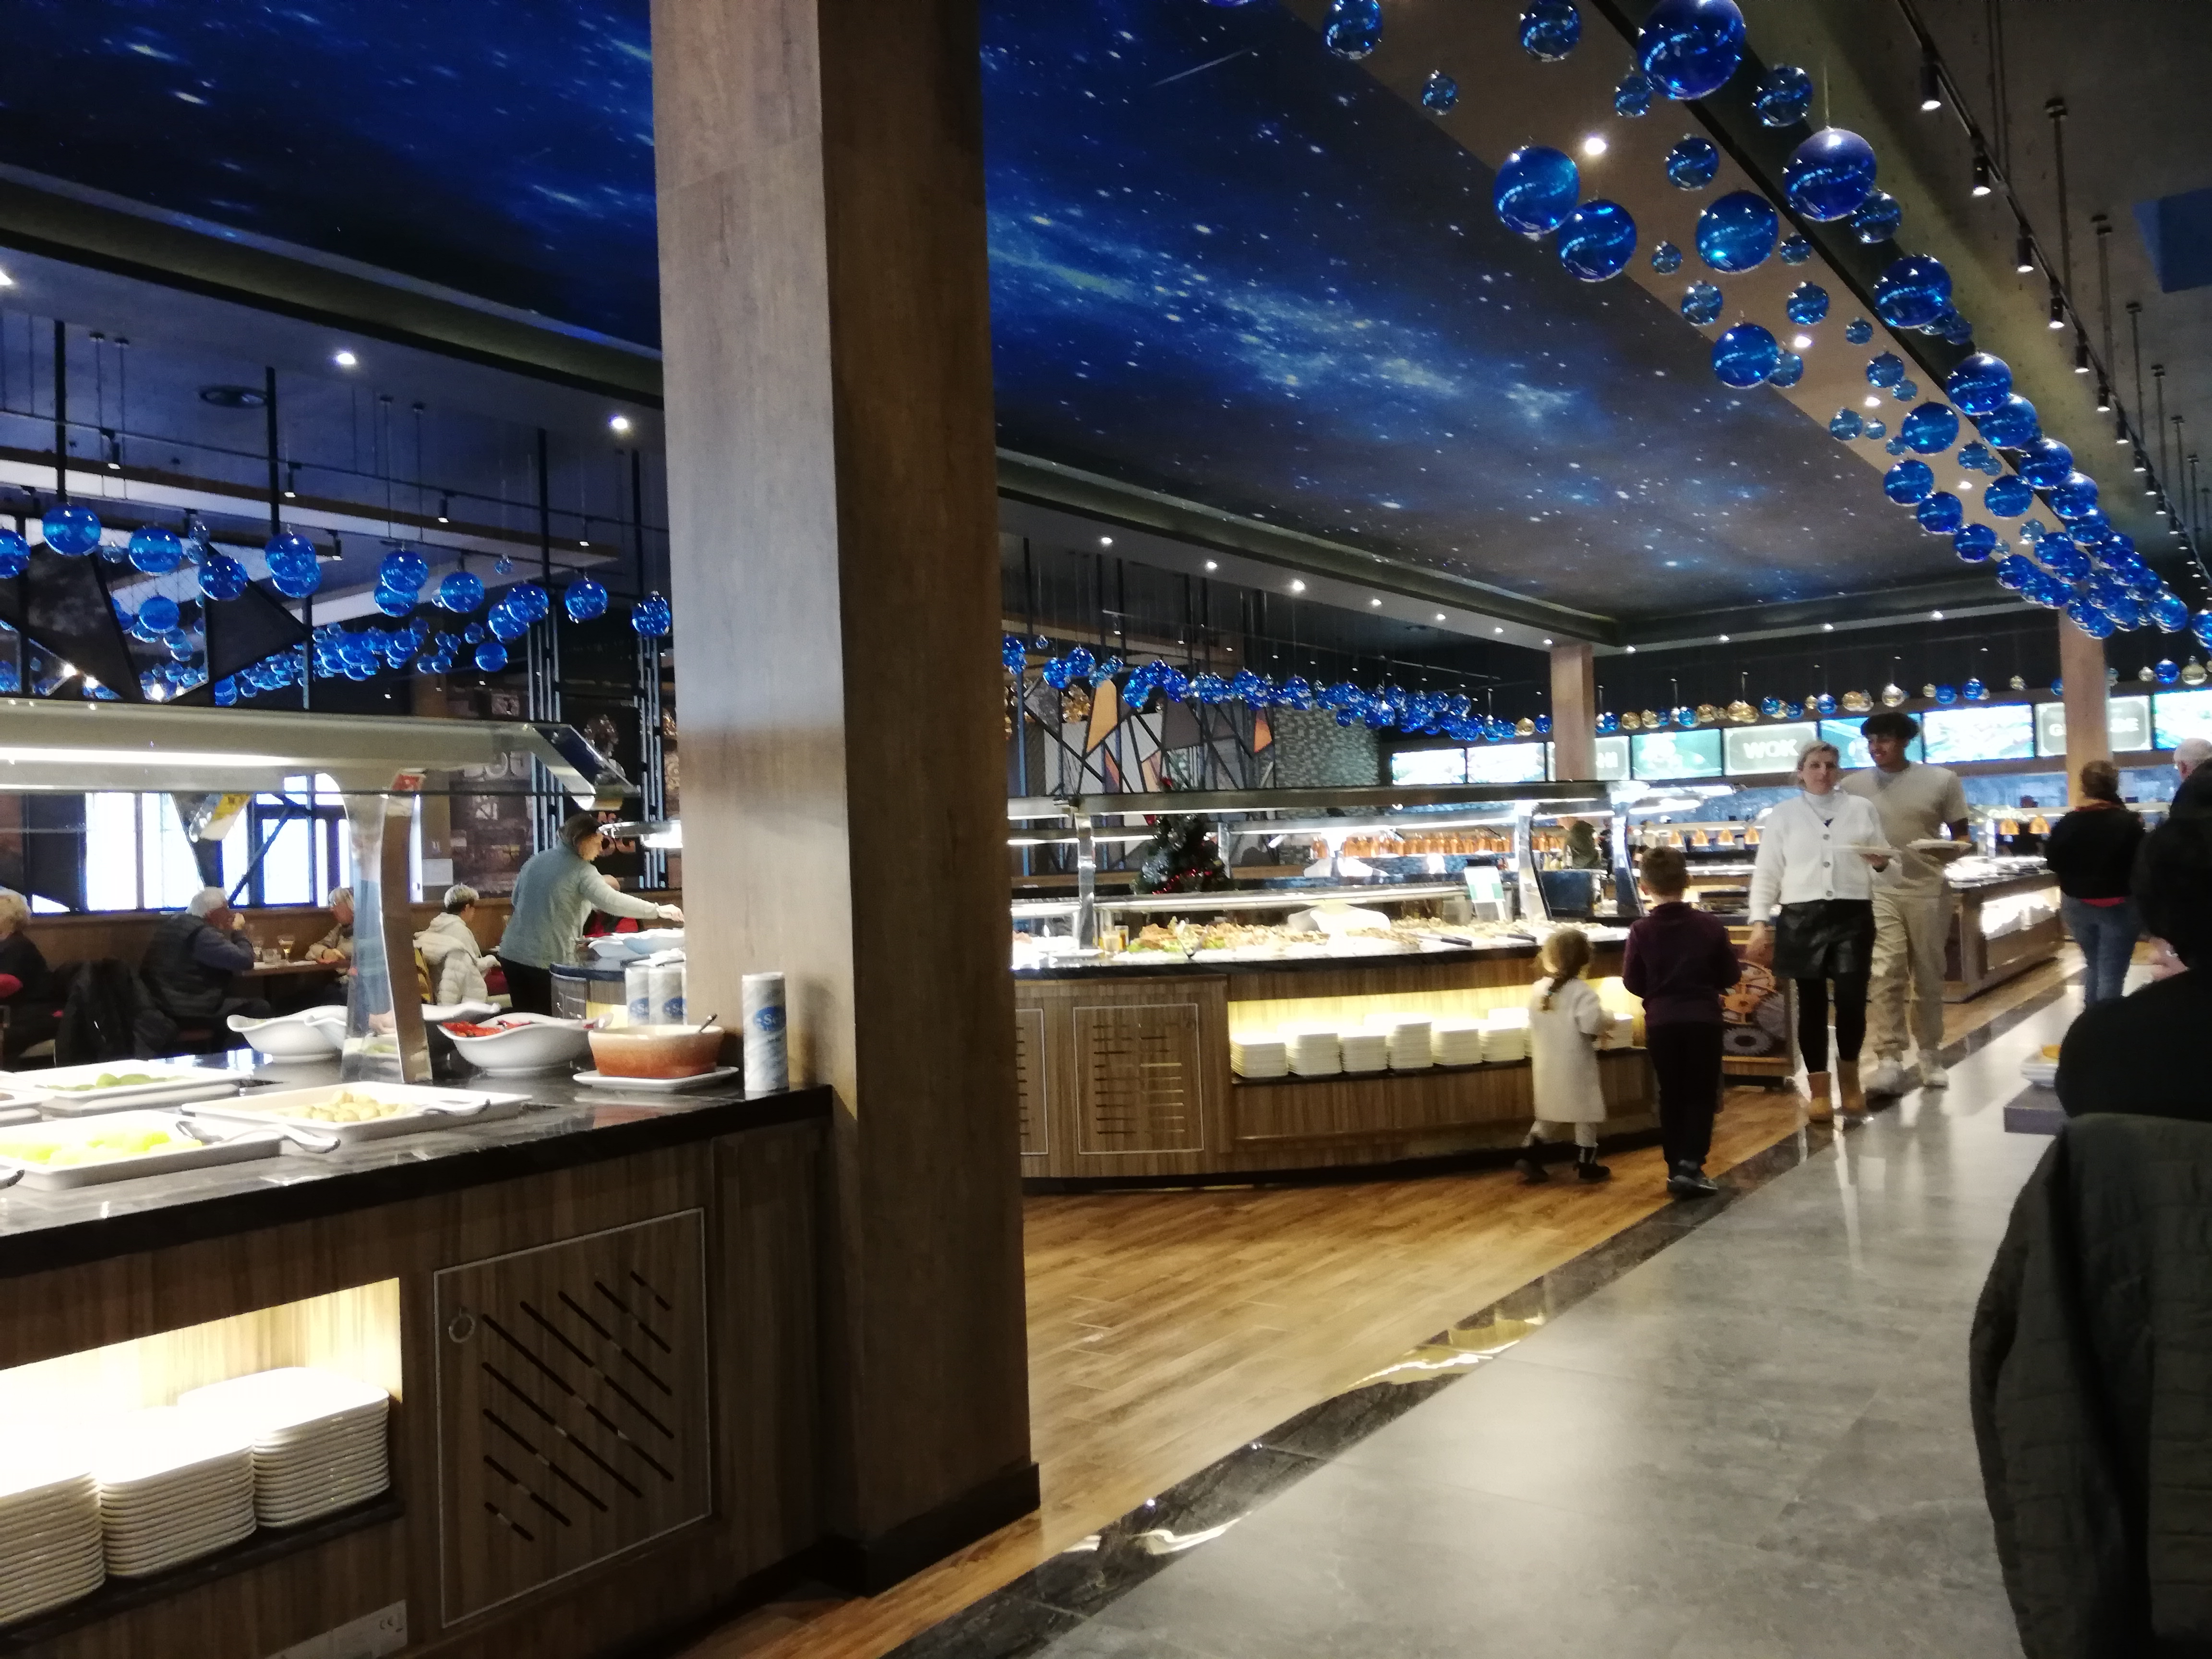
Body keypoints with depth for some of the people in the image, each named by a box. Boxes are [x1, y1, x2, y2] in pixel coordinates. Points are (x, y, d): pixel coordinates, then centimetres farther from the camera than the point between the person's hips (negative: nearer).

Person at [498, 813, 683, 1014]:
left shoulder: (536, 860, 12)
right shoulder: (581, 870, -10)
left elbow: (517, 899, 25)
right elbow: (612, 902, -22)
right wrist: (658, 910, -18)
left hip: (511, 953, 7)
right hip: (546, 960, -7)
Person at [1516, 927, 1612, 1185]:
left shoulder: (1538, 989, 1)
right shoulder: (1580, 991, -16)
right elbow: (1592, 1024, -24)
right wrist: (1608, 1018, -5)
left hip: (1546, 1065, 5)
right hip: (1575, 1064, -5)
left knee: (1549, 1114, 18)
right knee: (1585, 1115, 9)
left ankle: (1529, 1156, 8)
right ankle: (1586, 1166, 16)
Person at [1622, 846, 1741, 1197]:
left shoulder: (1641, 931, -8)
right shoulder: (1711, 926, -5)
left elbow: (1632, 983, -1)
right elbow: (1730, 976, 3)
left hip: (1660, 1023, 1)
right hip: (1704, 1020, -1)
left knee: (1671, 1096, 13)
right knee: (1702, 1094, 8)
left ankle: (1677, 1167, 16)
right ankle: (1690, 1164, -6)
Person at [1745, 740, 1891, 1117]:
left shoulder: (1862, 809, 12)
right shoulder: (1783, 815, 8)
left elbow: (1886, 861, 14)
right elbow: (1766, 872, 5)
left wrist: (1881, 862, -10)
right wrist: (1759, 921, -2)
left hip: (1853, 915, 1)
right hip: (1802, 917, -1)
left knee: (1852, 999, -5)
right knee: (1812, 1003, 3)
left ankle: (1849, 1077, 21)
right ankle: (1818, 1089, 14)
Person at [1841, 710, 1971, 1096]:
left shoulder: (1942, 780, 1)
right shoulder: (1853, 786, 2)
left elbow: (1962, 836, 6)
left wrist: (1952, 850, -16)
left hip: (1928, 891, 1)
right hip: (1877, 892, 0)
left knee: (1928, 977, 10)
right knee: (1884, 975, -11)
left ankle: (1930, 1055, 24)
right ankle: (1889, 1060, -11)